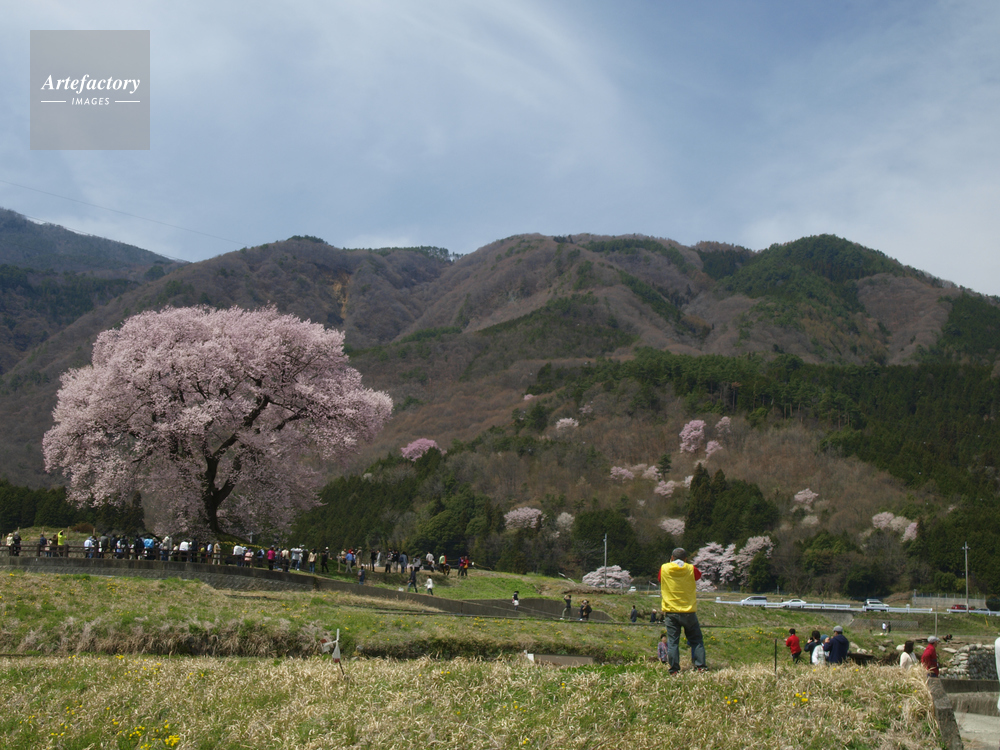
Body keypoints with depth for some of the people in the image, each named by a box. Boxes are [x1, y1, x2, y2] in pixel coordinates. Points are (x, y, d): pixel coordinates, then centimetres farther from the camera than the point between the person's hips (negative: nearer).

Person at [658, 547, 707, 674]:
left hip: (670, 611, 0)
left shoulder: (664, 568, -1)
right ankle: (700, 666, 5)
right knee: (696, 640, 11)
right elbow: (699, 574, 20)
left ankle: (674, 669, -1)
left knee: (672, 641, 3)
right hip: (689, 611, 0)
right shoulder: (691, 569, -2)